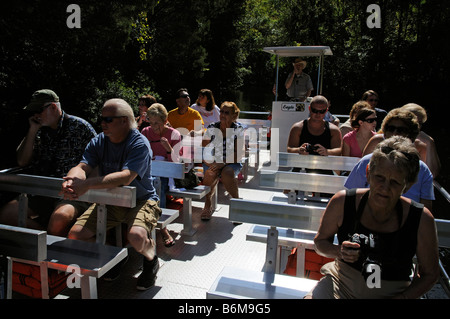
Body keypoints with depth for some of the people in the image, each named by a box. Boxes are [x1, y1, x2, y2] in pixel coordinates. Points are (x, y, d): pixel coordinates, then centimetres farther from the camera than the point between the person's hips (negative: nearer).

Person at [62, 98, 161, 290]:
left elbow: (126, 177, -30)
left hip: (140, 201, -5)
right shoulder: (98, 142, 3)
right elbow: (82, 167, -9)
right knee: (75, 235, -11)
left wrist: (87, 184, -41)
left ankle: (151, 260, 5)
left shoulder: (139, 143, -17)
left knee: (137, 237, -33)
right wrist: (71, 181, -34)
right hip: (108, 201, 6)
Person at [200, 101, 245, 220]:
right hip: (213, 162, 1)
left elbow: (238, 153, -7)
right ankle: (207, 205, -8)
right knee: (210, 174, -32)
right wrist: (208, 162, -19)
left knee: (227, 173, -36)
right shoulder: (212, 129, 2)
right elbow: (203, 150, 1)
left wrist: (223, 162, -21)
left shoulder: (238, 129, 0)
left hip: (231, 163, -1)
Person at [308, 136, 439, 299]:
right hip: (340, 287, 0)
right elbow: (320, 241, 2)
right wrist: (339, 252, -19)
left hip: (391, 293, 1)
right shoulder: (342, 202, -12)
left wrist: (402, 297, -13)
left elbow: (429, 274, 2)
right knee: (312, 296, -25)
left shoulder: (421, 220, -12)